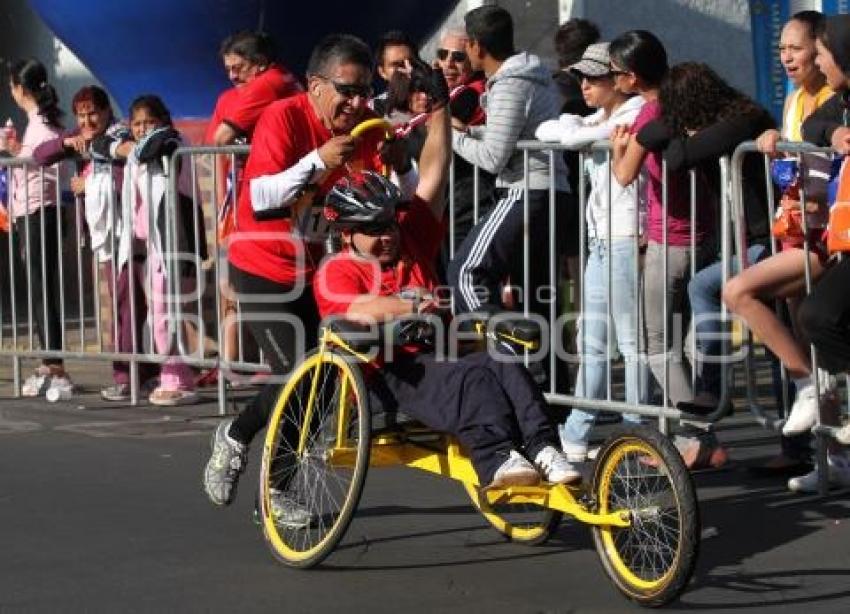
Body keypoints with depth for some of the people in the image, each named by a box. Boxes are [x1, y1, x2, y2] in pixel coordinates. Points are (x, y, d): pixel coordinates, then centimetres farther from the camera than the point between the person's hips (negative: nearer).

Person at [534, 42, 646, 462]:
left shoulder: (634, 114, -10)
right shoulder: (602, 118, 19)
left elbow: (571, 139, -18)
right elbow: (546, 131, 17)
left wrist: (577, 132, 2)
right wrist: (573, 125, 0)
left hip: (625, 238, -10)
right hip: (600, 240, 10)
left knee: (631, 340, -5)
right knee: (591, 341, 12)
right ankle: (575, 436, 17)